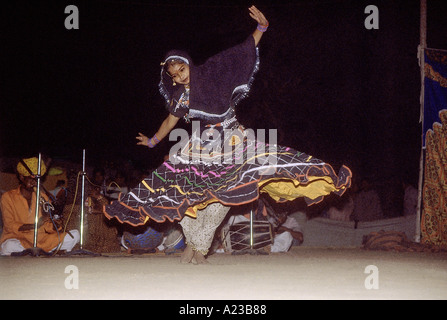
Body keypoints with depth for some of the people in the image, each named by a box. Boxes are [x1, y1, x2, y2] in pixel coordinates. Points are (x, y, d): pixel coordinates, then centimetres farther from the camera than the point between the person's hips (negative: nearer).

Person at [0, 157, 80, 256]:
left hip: (41, 239, 4)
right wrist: (34, 225, -22)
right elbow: (9, 226, -10)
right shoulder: (8, 197, 2)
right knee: (10, 246, -41)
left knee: (75, 235, -7)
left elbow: (48, 226, 13)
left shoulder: (43, 197, 15)